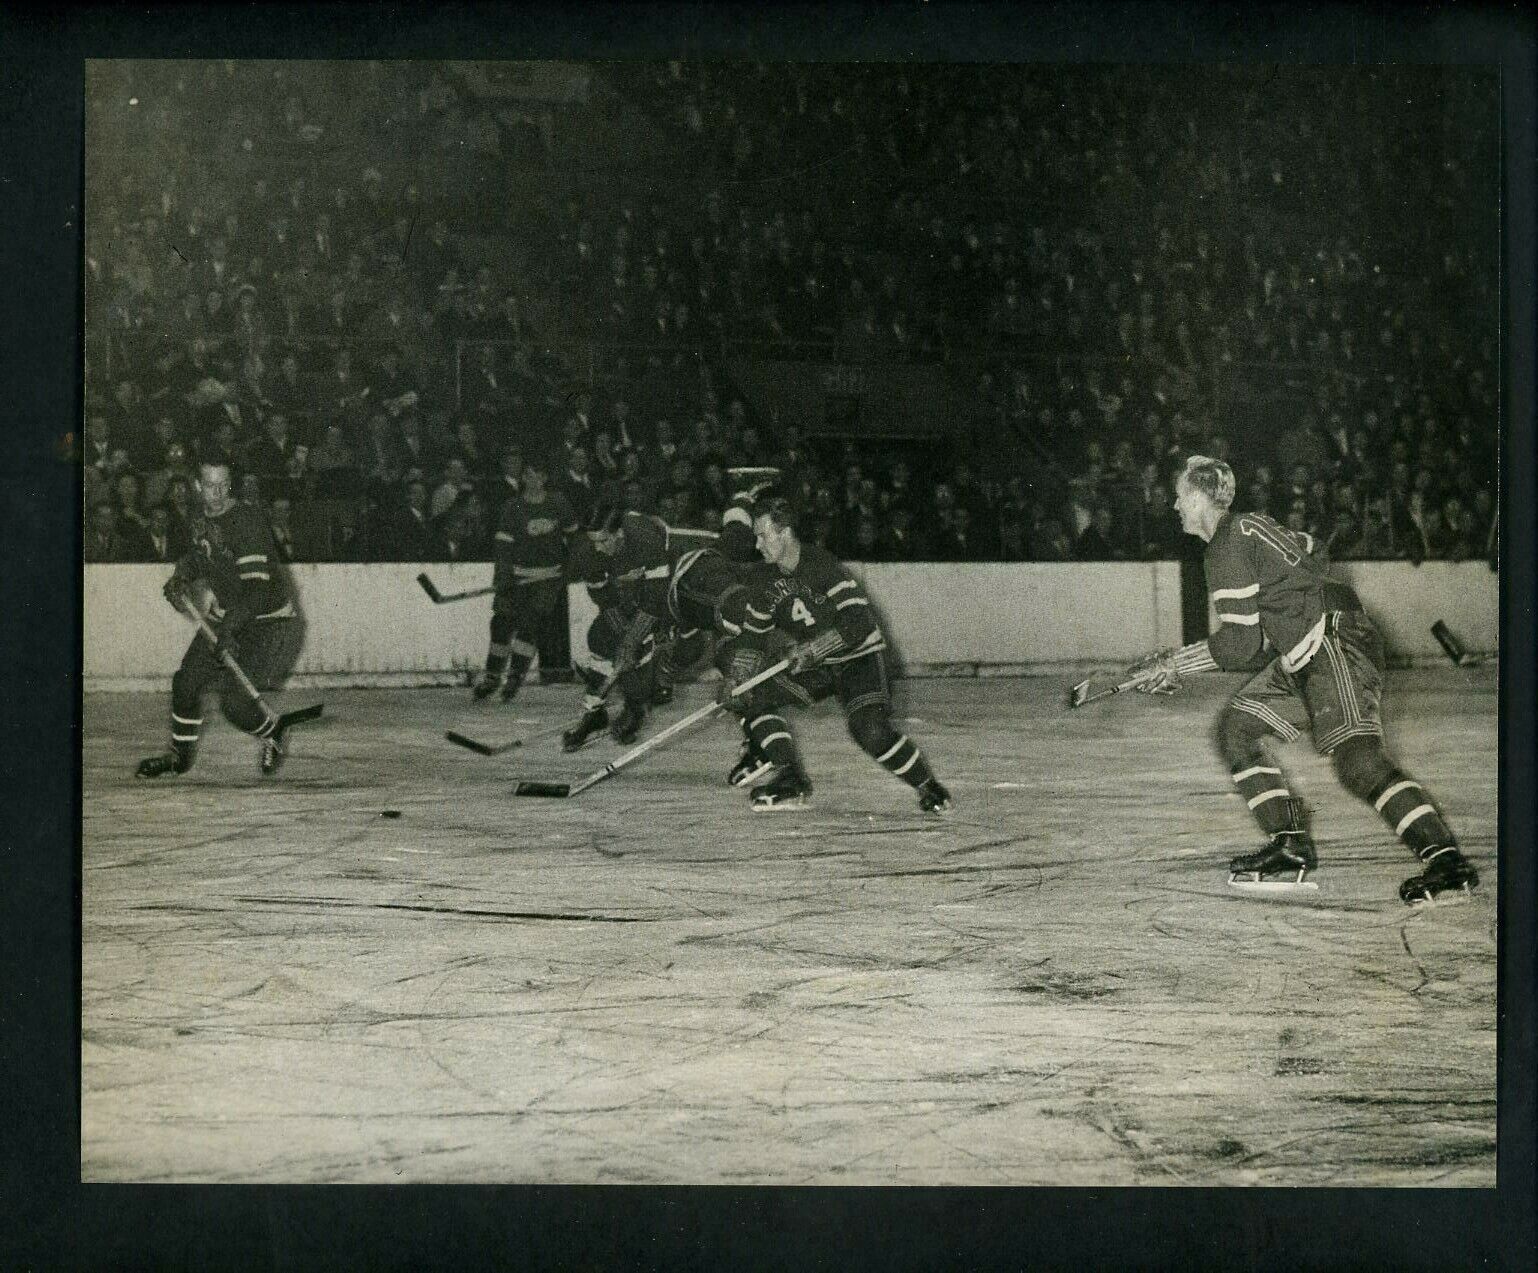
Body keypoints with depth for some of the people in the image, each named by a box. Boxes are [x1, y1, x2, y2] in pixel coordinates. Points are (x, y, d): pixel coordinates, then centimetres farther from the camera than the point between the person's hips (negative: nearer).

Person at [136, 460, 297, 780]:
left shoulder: (246, 521, -25)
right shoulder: (203, 521, 1)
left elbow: (257, 585, -32)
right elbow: (197, 556, 24)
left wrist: (229, 627, -40)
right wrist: (180, 580, 3)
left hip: (264, 618, -8)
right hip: (225, 616, 8)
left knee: (234, 701, -17)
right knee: (186, 680, 5)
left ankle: (274, 735, 14)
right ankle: (180, 752, 26)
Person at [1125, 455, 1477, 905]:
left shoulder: (1229, 546, -10)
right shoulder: (1247, 528, 21)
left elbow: (1240, 645, -12)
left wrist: (1177, 663, 0)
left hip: (1334, 643, -11)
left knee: (1355, 757, -23)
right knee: (1236, 727, 10)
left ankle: (1446, 860, -30)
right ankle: (1291, 846, 4)